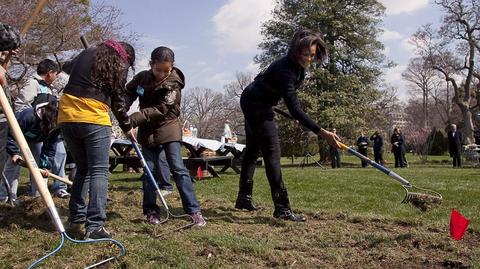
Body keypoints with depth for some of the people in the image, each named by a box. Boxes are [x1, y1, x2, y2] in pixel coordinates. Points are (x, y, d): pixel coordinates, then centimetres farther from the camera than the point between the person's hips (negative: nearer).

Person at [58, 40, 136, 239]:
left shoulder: (87, 53, 17)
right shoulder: (119, 66, 3)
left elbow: (67, 67, 36)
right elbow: (117, 102, 5)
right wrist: (127, 127, 17)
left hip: (67, 117, 6)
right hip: (94, 120, -6)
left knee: (82, 169, 17)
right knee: (99, 171, -4)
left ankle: (76, 220, 17)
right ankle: (94, 226, -14)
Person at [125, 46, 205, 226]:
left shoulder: (173, 83, -16)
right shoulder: (141, 77, -2)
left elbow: (161, 110, -22)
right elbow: (128, 94, 7)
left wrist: (134, 119, -28)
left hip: (168, 128, -4)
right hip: (147, 131, 4)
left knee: (178, 169, -8)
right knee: (149, 171, 4)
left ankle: (194, 210, -5)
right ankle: (151, 211, 16)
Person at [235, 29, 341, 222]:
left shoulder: (298, 65, -6)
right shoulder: (284, 70, -34)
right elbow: (295, 109, -40)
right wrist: (322, 132, -45)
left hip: (253, 102, 10)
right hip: (256, 105, -10)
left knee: (253, 150, 14)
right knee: (272, 151, -15)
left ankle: (243, 199, 24)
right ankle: (282, 208, -16)